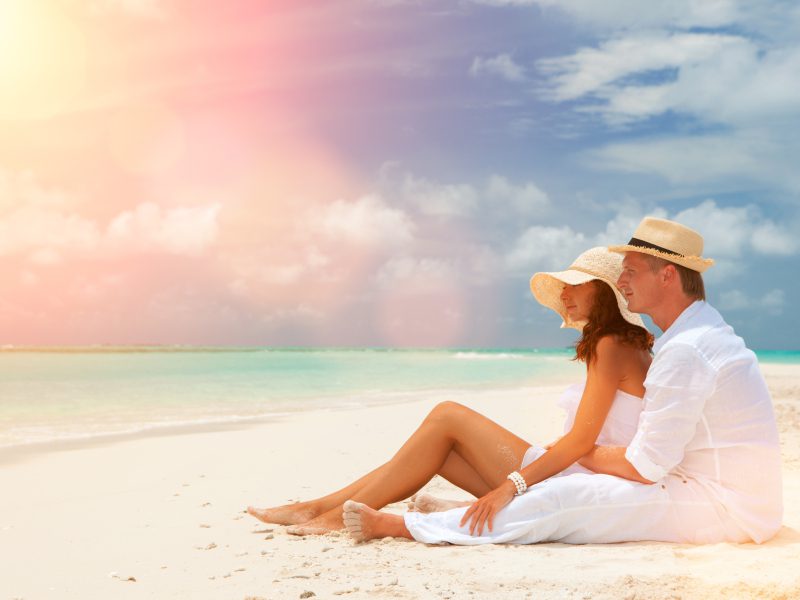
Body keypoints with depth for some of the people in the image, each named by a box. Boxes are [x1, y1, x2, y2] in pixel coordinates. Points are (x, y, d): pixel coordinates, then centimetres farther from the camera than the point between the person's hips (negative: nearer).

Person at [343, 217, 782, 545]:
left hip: (724, 507, -10)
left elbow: (644, 466, -20)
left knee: (560, 499, -15)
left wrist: (581, 452, -2)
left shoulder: (684, 351, -21)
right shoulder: (704, 330, 13)